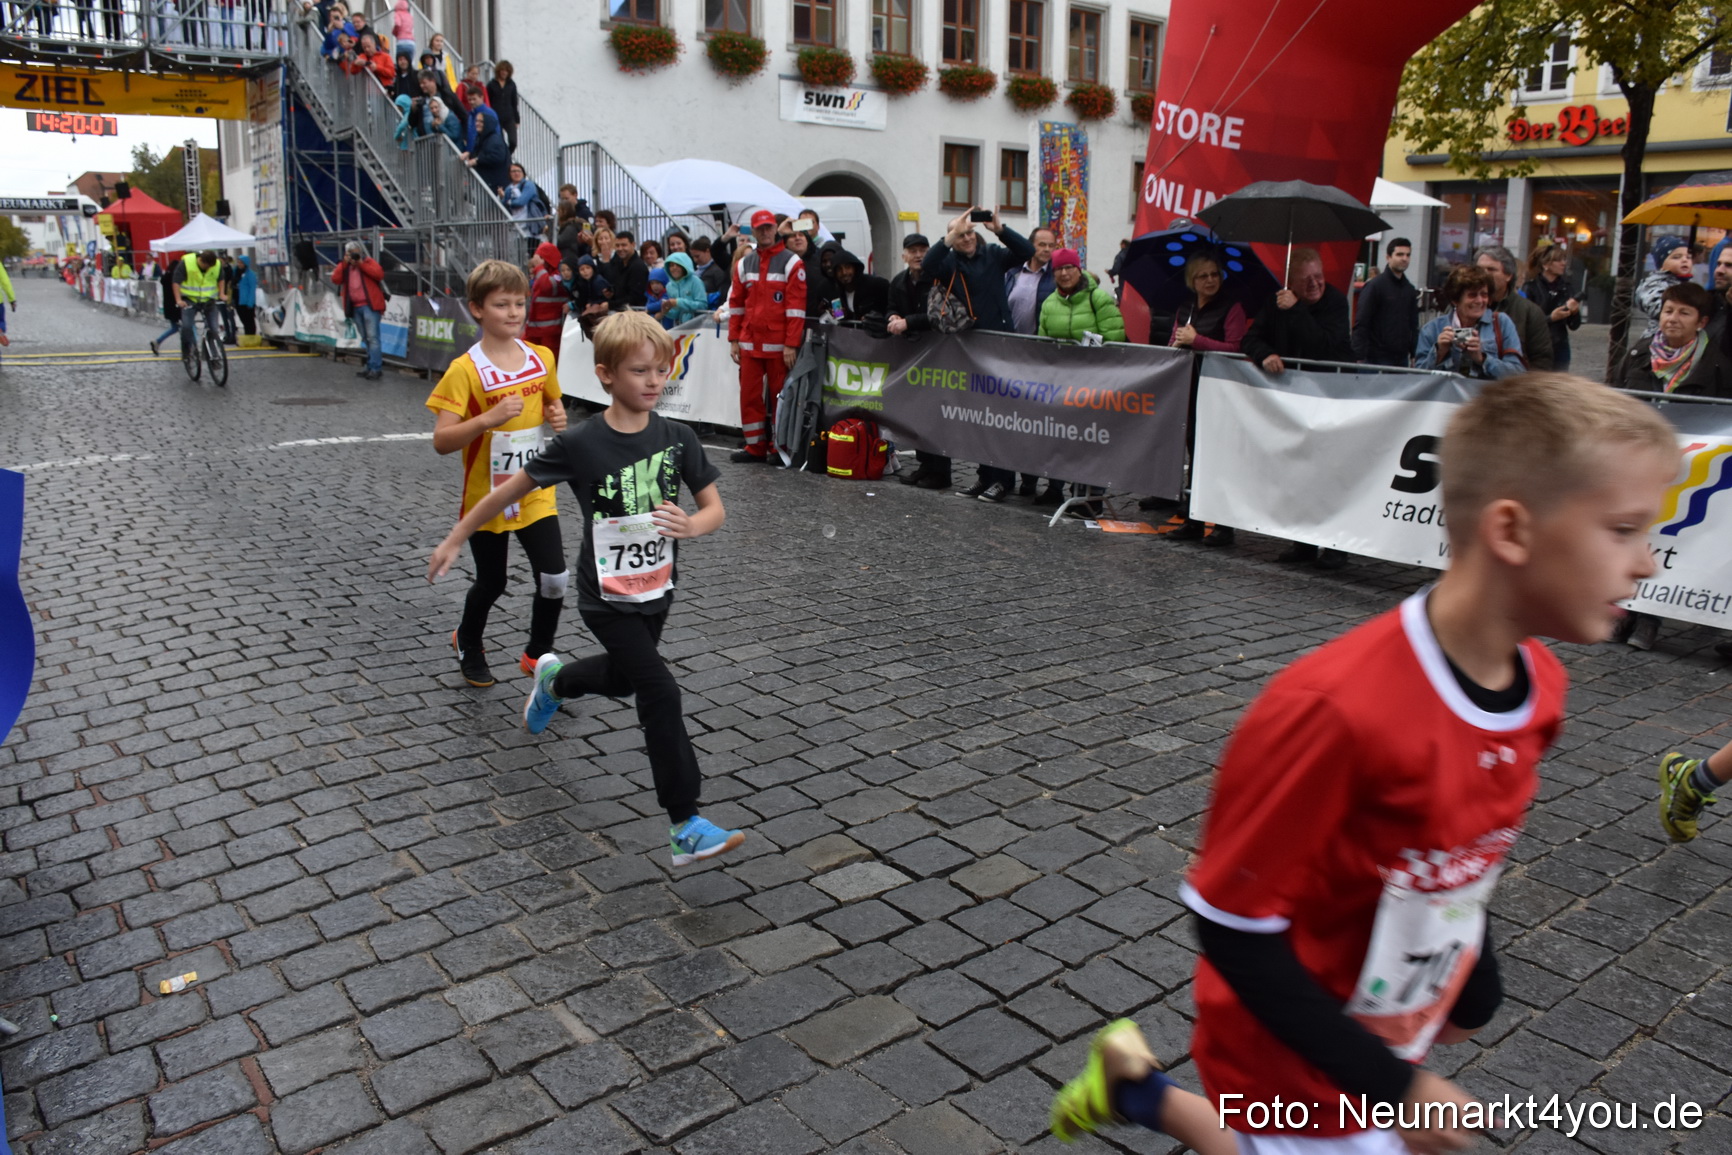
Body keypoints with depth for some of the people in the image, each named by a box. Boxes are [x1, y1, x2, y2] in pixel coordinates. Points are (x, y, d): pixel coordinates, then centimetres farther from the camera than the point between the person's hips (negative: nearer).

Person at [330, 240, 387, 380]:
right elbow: (335, 279, -1)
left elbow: (379, 274, -15)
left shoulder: (369, 262, 2)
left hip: (369, 305, -6)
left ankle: (376, 368, -14)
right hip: (355, 307, 6)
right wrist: (344, 263, -8)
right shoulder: (344, 266, 14)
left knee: (372, 337, -13)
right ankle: (371, 367, 18)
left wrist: (361, 264, -16)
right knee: (365, 339, 12)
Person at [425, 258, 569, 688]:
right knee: (491, 583, 12)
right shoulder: (465, 370, -14)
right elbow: (441, 440, -19)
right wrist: (489, 418, -32)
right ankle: (468, 643, 43)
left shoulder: (542, 357, 0)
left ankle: (538, 654, 19)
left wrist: (558, 417, -4)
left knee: (554, 579, -6)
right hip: (487, 495, -3)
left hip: (536, 493, 3)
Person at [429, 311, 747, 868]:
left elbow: (715, 509, -4)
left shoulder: (677, 439, -8)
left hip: (656, 591, 5)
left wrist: (691, 525, -28)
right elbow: (512, 488, -6)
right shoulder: (580, 444, -17)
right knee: (660, 692, -14)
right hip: (607, 598, -5)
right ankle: (685, 825, -7)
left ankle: (553, 680, 60)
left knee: (621, 677, 26)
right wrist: (455, 539, -1)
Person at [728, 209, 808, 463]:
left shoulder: (791, 263, -3)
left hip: (778, 345, -4)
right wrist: (734, 340, 9)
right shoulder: (744, 264, 13)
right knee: (749, 395, 4)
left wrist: (791, 344, -14)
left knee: (780, 395, 1)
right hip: (750, 344, 5)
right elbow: (736, 303, 15)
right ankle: (755, 448, 12)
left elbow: (796, 306, -8)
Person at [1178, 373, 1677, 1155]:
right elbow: (1233, 925, -23)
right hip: (1294, 1073, -6)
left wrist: (1471, 986, 12)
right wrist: (1389, 1088, -20)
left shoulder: (1539, 687, -7)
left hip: (1396, 1044, 7)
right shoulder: (1337, 707, -31)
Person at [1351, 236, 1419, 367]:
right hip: (1377, 359, -6)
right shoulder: (1374, 286, -6)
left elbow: (1413, 325, 20)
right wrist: (1359, 358, -18)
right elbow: (1360, 325, -10)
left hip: (1402, 358, 6)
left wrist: (1415, 355, 12)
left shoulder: (1410, 290, 14)